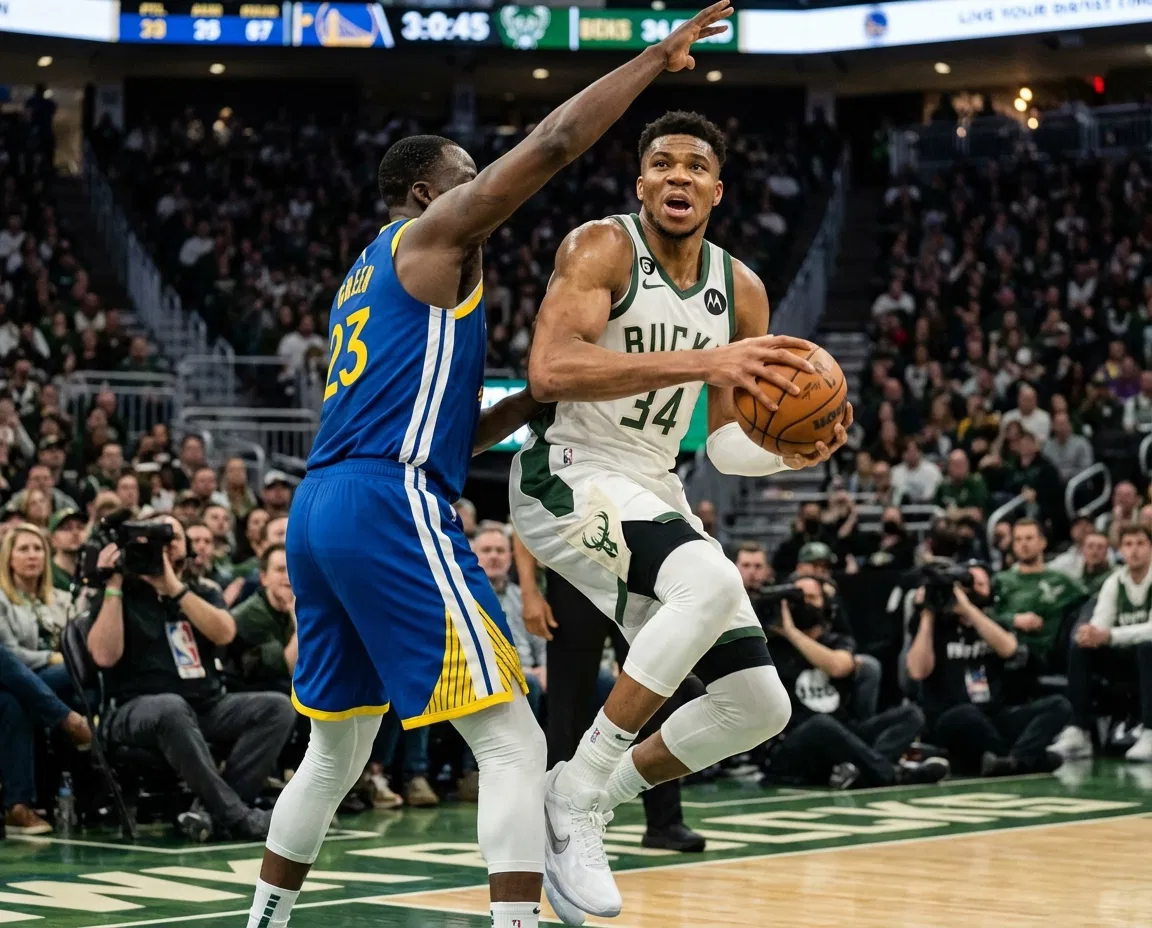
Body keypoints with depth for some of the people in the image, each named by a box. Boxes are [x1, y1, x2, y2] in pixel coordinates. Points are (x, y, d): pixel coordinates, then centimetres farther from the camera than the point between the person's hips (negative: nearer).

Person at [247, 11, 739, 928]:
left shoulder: (369, 278, 28)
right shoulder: (431, 234, 2)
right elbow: (551, 143, -8)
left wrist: (534, 402, 22)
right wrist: (659, 55, 0)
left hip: (318, 511, 10)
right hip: (392, 511, -10)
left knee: (337, 750, 22)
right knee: (512, 742, -9)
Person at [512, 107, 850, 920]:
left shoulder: (742, 291, 7)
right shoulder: (603, 248, -12)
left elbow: (726, 442, 12)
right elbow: (549, 371, -29)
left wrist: (795, 451, -11)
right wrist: (700, 362, -36)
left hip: (653, 491, 8)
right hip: (568, 478, -7)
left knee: (760, 706, 3)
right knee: (713, 584, -35)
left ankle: (595, 792, 20)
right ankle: (574, 800, -22)